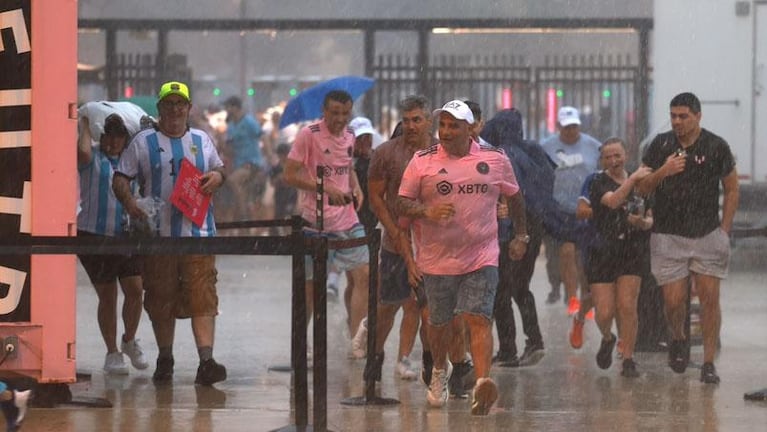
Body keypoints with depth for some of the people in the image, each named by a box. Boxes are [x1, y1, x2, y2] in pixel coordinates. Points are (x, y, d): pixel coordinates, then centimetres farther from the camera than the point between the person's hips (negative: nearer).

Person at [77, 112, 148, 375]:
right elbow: (83, 151, -25)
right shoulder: (93, 157, -3)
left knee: (135, 291, -4)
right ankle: (112, 353, 14)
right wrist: (85, 125, -9)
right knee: (107, 296, 2)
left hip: (126, 235, 4)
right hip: (94, 235, -4)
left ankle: (129, 341, 21)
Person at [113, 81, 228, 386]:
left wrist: (217, 177, 1)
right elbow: (121, 178, 2)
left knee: (203, 298, -10)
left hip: (198, 232, 1)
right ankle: (164, 360, 20)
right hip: (158, 233, -1)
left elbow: (219, 169, 26)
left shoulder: (202, 141, 15)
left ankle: (206, 361, -16)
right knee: (161, 299, 6)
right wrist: (129, 201, -17)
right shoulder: (143, 142, 6)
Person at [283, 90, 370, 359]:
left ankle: (358, 341, -5)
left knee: (362, 274, -5)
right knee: (311, 284, 3)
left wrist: (356, 188, 5)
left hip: (348, 219, 6)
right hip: (316, 222, -6)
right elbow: (290, 175, -11)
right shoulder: (309, 136, -9)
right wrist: (326, 188, -20)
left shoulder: (349, 136, 10)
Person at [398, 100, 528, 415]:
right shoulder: (423, 161, -1)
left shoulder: (495, 159, 2)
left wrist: (521, 236, 18)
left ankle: (482, 383, -29)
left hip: (482, 257, -1)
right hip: (437, 257, 1)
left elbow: (514, 196, 18)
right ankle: (440, 370, 41)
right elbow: (403, 202, 0)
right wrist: (426, 212, -19)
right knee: (438, 322, 13)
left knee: (479, 319, -16)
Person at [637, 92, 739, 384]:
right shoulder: (660, 145, 4)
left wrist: (724, 231, 0)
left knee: (709, 299, -6)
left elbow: (731, 190, 7)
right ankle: (677, 341, 29)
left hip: (708, 236, -1)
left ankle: (708, 363, 0)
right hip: (668, 237, 1)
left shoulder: (716, 147, -1)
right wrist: (663, 171, -13)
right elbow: (643, 188, 7)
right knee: (674, 300, -2)